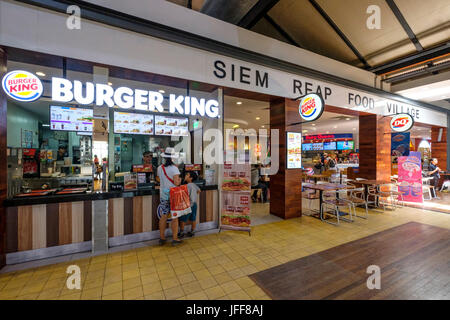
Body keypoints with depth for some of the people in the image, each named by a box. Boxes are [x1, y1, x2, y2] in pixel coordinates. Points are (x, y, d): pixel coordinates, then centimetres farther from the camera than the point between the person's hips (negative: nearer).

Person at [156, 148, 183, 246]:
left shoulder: (159, 168, 2)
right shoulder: (174, 168, -14)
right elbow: (176, 183, -18)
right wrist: (180, 180, 2)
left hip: (163, 195, 5)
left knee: (163, 216, 13)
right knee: (174, 217, 5)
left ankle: (162, 238, 24)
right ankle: (175, 239, 14)